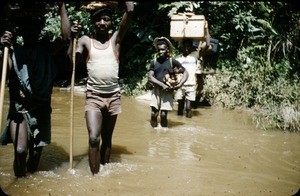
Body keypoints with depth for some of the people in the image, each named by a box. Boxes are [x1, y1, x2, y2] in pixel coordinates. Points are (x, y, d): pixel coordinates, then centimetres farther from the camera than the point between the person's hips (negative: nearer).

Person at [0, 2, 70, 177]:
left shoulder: (46, 49, 6)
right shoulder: (15, 50, 2)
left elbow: (66, 38, -8)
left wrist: (62, 7, -8)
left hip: (41, 108, 2)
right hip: (19, 108, -2)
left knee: (36, 151, 9)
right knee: (20, 151, -15)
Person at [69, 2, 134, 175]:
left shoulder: (116, 38, 5)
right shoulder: (86, 41, 5)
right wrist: (73, 38, -11)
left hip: (113, 97, 1)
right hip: (93, 97, -1)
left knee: (107, 138, 13)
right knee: (94, 138, -15)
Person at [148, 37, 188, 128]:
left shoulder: (172, 61, 1)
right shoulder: (154, 62, 7)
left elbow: (185, 73, 2)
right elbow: (150, 77, -3)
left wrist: (179, 85, -13)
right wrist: (162, 84, -16)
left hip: (168, 91, -2)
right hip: (156, 90, 2)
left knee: (163, 115, -4)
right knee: (154, 114, -4)